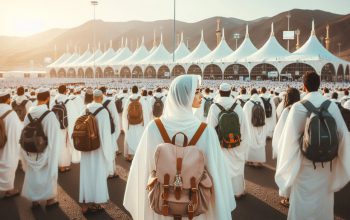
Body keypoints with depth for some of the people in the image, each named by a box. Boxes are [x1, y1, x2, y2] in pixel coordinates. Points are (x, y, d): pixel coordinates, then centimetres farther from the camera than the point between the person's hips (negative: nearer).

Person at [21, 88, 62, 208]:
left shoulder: (29, 114, -6)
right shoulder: (49, 114, -20)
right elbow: (53, 136, -16)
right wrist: (54, 151, -5)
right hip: (46, 150, -4)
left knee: (33, 174, 17)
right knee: (48, 173, 13)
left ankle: (34, 200, 26)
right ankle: (50, 199, 24)